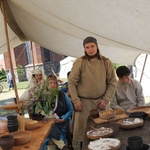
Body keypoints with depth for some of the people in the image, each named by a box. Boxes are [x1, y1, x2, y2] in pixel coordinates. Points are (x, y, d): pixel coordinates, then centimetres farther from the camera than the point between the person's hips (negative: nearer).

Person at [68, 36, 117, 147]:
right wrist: (76, 100, -8)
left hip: (100, 101, 2)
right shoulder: (79, 63, -6)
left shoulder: (106, 62, 1)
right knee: (82, 129, 3)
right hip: (84, 102, -2)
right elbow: (71, 82, -3)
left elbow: (112, 83, 4)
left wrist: (105, 100, -3)